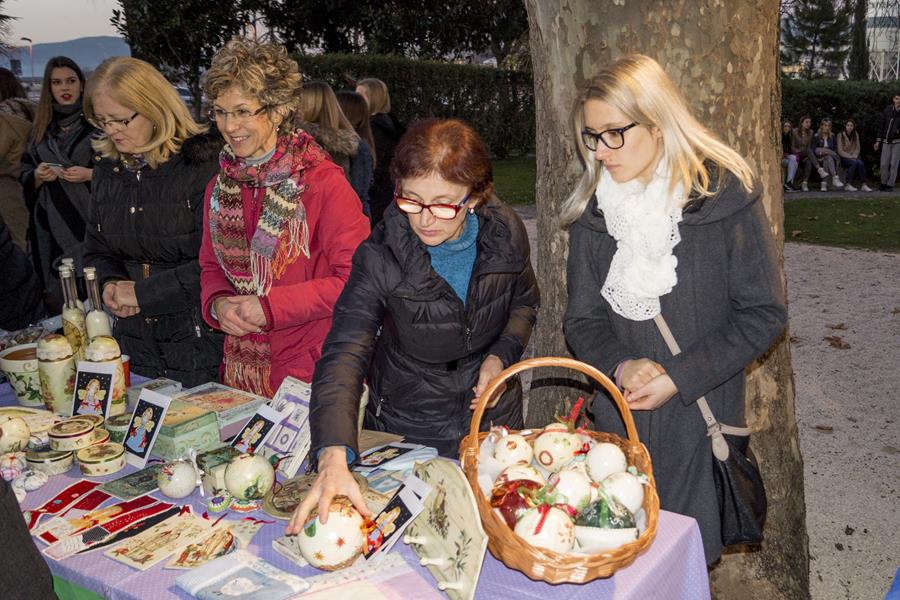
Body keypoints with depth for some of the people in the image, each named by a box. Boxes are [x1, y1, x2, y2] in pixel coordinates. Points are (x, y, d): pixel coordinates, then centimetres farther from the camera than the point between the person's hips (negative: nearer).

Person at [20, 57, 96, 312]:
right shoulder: (42, 128, 14)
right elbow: (25, 177, 19)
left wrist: (90, 174, -14)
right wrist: (38, 176, -2)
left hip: (89, 222, -4)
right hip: (52, 229, 4)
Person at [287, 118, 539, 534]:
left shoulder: (505, 233, -14)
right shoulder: (381, 256, -25)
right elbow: (344, 352, -34)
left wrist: (502, 355, -14)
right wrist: (333, 459, -48)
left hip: (494, 417, 3)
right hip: (406, 429, -2)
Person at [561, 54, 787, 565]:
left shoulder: (724, 195, -9)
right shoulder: (593, 210, 2)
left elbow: (764, 313, -8)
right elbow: (583, 320, 5)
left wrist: (679, 379, -15)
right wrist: (620, 367, -15)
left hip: (701, 417, -3)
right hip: (619, 420, 3)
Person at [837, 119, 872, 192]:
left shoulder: (856, 135, 7)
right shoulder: (840, 135, -7)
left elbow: (858, 148, 8)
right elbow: (840, 151, -10)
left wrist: (854, 156, -11)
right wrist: (850, 157, -18)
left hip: (854, 156, 4)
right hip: (844, 158, -4)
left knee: (861, 163, -29)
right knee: (854, 163, -34)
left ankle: (863, 185, -27)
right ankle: (848, 185, -29)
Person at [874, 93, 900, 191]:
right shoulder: (887, 110, 1)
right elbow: (882, 125, 6)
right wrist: (878, 140, 4)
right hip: (886, 141, 2)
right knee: (884, 164, 3)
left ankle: (890, 185, 8)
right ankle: (884, 183, 19)